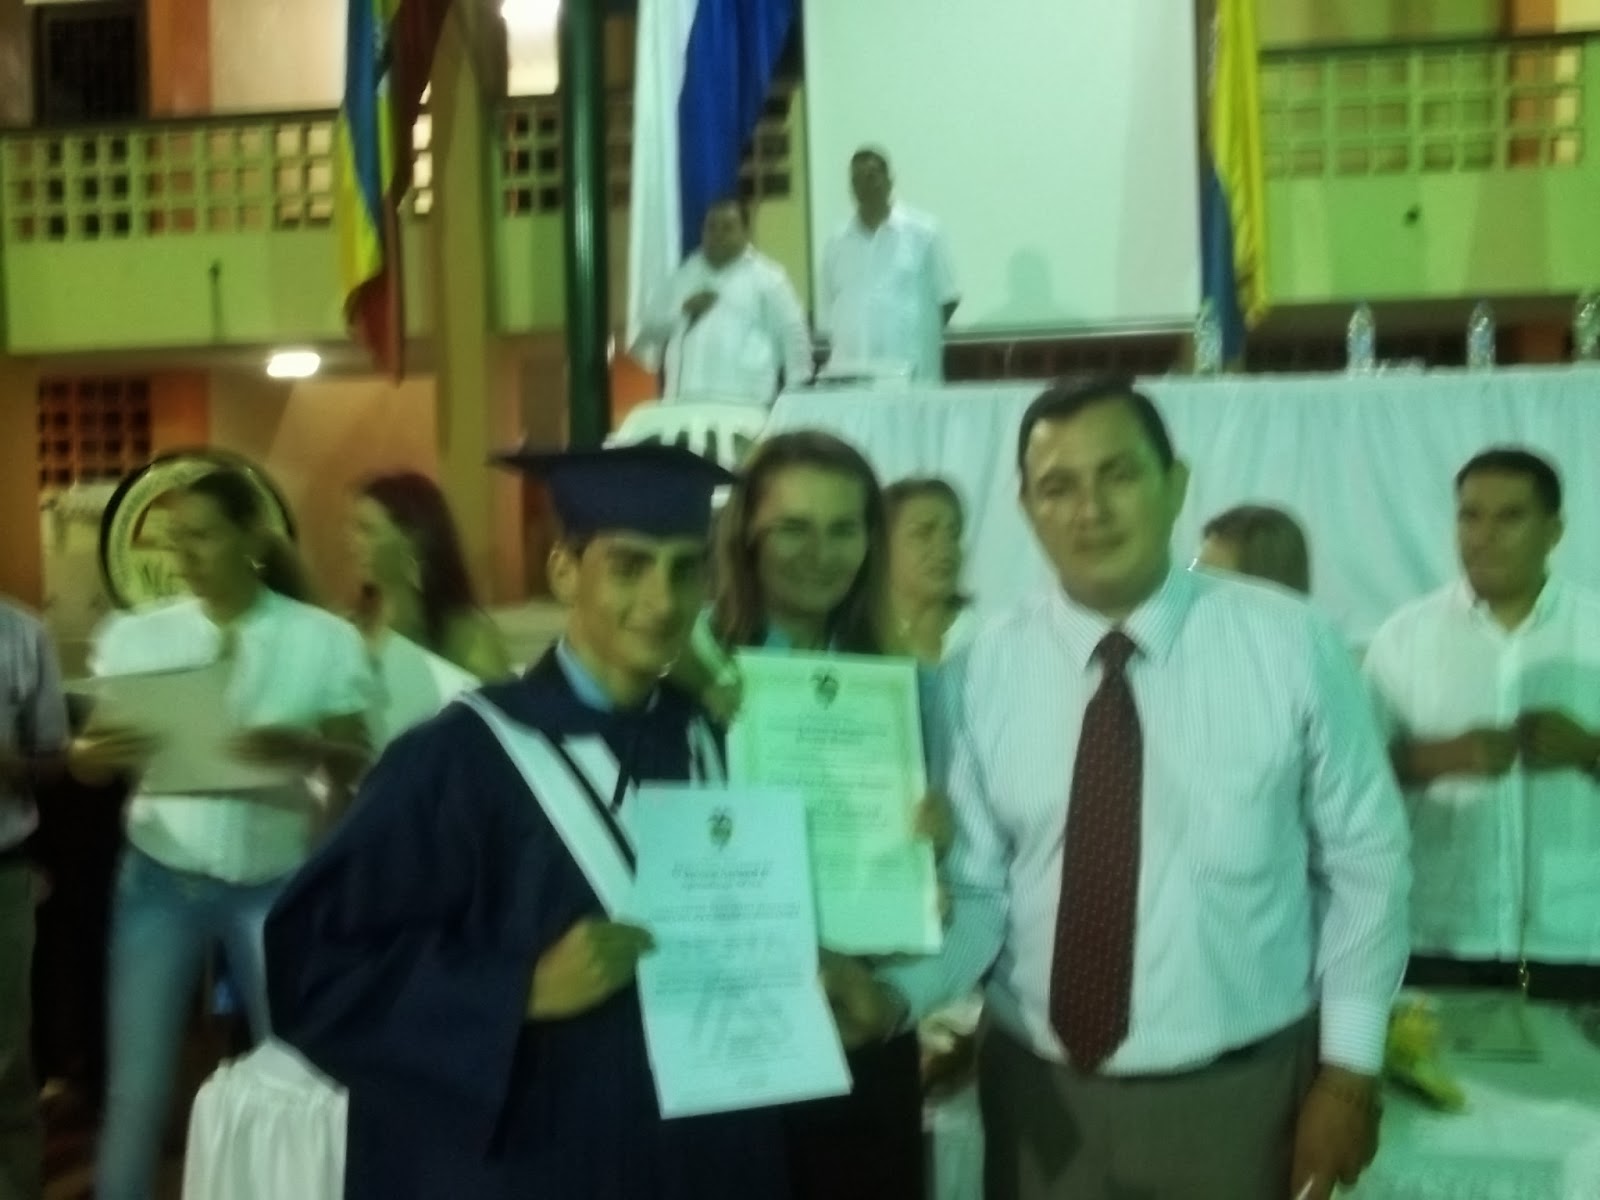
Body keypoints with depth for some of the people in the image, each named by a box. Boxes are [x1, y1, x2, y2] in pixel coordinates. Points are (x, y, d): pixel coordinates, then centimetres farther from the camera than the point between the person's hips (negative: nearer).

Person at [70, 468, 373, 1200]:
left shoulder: (323, 639, -4)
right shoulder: (135, 637, 1)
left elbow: (356, 763, -6)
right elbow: (85, 764, 0)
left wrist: (300, 748, -27)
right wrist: (100, 750, -23)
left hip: (274, 884, -1)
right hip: (160, 880, 1)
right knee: (136, 1088, 5)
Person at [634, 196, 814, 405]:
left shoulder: (766, 278, 6)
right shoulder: (684, 275, 19)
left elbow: (792, 336, 3)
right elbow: (650, 330, 20)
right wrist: (682, 312, 1)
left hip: (743, 405, -4)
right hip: (685, 402, 4)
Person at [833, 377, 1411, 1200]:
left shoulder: (1291, 647, -8)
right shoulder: (978, 675, -7)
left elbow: (1365, 860, 0)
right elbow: (974, 889, -6)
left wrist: (1349, 1065, 1)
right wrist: (894, 991, -24)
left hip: (1243, 1093, 0)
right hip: (1042, 1094, 1)